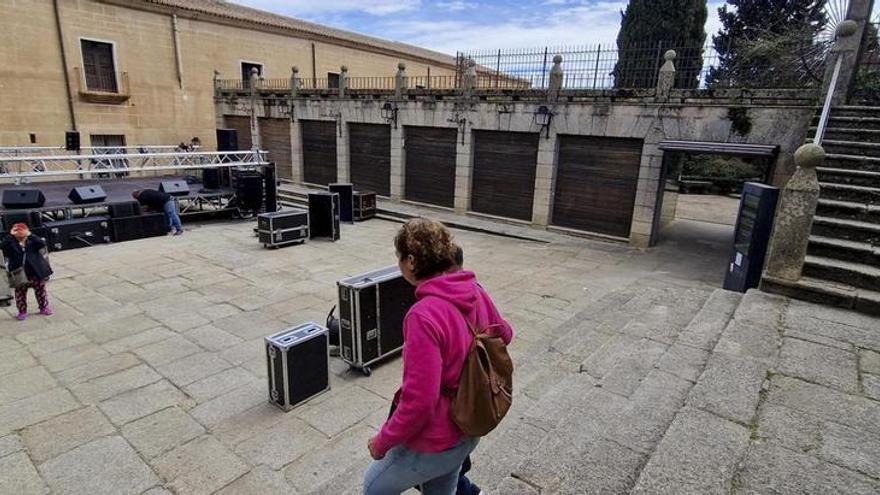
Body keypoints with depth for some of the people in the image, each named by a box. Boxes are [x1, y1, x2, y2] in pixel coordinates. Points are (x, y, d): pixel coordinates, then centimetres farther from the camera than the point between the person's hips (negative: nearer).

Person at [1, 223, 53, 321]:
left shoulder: (32, 241, -2)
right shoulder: (11, 244, -2)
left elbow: (42, 243, -21)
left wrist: (30, 235, -21)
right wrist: (10, 235, -20)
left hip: (36, 273, 0)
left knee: (41, 290, 12)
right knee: (20, 294, 9)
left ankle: (44, 307, 27)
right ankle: (22, 311, 22)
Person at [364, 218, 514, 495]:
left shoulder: (424, 316, -33)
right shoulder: (475, 291, -9)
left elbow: (419, 402, -30)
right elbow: (504, 334, 10)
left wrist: (382, 442, -14)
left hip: (435, 442, -7)